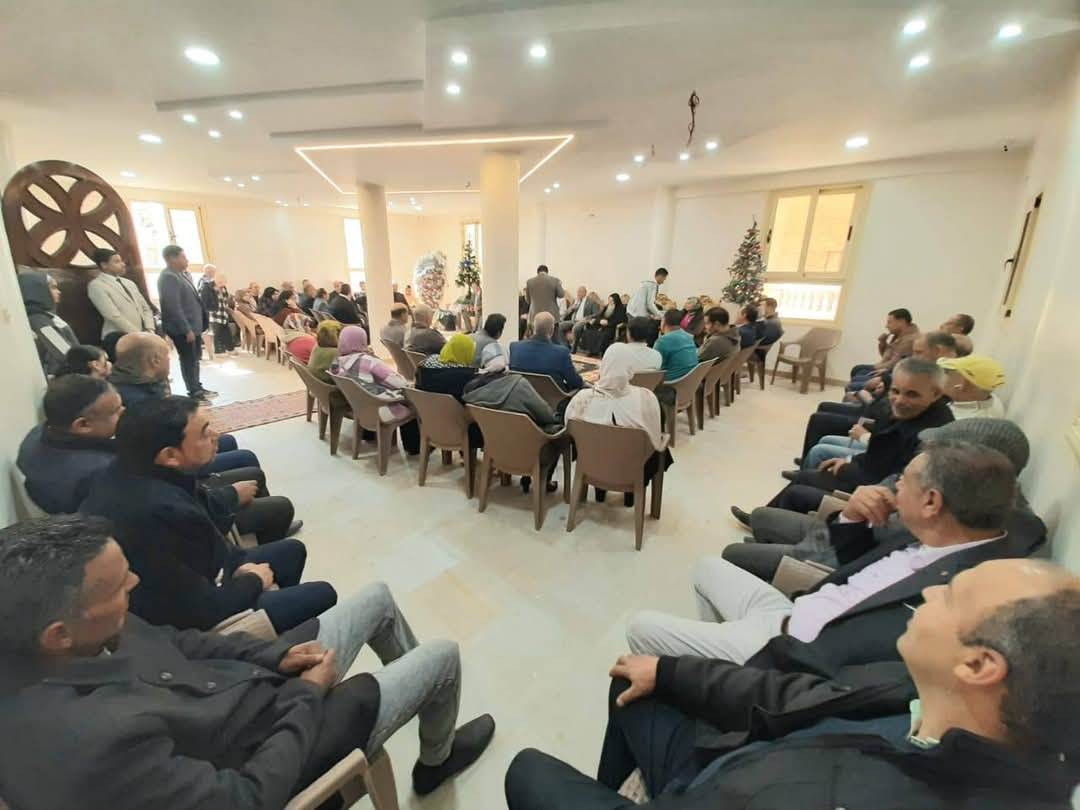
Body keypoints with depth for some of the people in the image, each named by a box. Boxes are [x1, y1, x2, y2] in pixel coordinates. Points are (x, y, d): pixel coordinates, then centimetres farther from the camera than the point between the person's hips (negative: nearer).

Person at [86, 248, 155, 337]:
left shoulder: (129, 283, 19)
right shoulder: (96, 285, -2)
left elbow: (145, 308, 16)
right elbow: (114, 316, -11)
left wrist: (149, 330, -1)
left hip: (143, 335, 6)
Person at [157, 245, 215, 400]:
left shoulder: (184, 274, 12)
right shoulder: (168, 277, -18)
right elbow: (173, 307, -23)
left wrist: (196, 326, 15)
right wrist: (187, 329, -23)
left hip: (194, 324, 9)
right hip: (183, 328, -9)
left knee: (195, 358, 16)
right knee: (188, 359, 1)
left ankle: (197, 388, 27)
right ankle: (194, 391, 12)